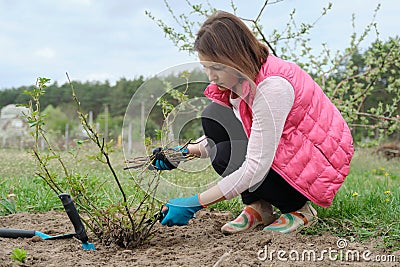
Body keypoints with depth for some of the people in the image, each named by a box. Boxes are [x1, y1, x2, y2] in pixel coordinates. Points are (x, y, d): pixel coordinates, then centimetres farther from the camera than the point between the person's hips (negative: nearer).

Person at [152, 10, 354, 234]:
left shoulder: (272, 86, -30)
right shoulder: (242, 77, -4)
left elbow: (255, 168, -32)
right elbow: (224, 135, 10)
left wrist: (195, 203, -30)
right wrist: (189, 151, -9)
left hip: (318, 168, -8)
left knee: (227, 157, -24)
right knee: (213, 117, -9)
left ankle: (299, 209, -3)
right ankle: (258, 207, 0)